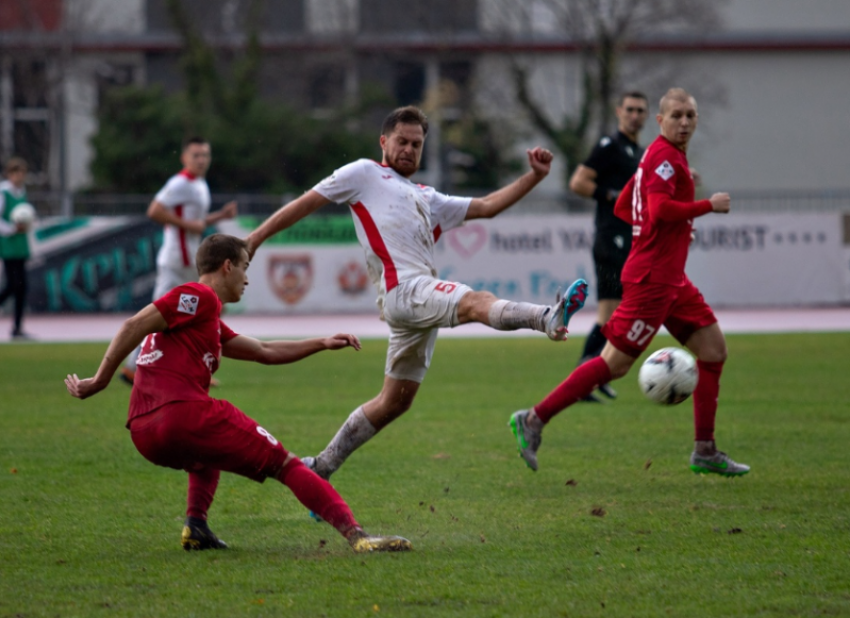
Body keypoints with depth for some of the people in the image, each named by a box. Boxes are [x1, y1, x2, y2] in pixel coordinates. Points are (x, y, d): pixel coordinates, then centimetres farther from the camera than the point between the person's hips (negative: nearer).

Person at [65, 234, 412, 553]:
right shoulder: (200, 296, 2)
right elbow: (134, 327, -8)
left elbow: (264, 352, 36)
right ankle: (356, 535, -13)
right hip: (184, 414, -9)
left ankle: (196, 525, 16)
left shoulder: (209, 321, 31)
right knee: (286, 465, -2)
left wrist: (322, 344, 33)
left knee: (208, 450, 41)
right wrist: (100, 381, -8)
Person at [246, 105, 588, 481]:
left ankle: (322, 466, 18)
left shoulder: (427, 199, 31)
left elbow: (486, 207, 25)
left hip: (425, 301, 8)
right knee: (476, 303, -34)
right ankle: (547, 319, -61)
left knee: (395, 402, 10)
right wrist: (257, 237, 10)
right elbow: (308, 202, 14)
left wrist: (534, 177, 15)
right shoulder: (365, 174, 14)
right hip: (402, 290, -8)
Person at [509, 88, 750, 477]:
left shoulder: (659, 156, 17)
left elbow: (622, 208, 22)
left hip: (670, 279, 10)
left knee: (713, 346, 8)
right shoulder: (665, 155, -13)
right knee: (615, 363, -9)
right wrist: (709, 206, -16)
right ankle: (534, 420, -3)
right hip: (651, 279, -10)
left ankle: (704, 451, 12)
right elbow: (660, 208, -28)